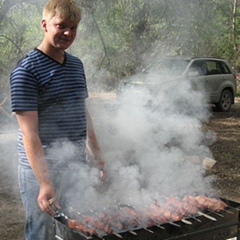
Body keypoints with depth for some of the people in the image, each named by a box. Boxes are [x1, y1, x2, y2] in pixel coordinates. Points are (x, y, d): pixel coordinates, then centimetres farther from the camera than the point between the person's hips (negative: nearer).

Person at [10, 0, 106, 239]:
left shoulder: (77, 65, 8)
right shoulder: (27, 70, -14)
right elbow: (29, 133, -19)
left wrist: (98, 157, 17)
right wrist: (45, 182, -24)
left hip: (77, 166, 7)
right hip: (42, 170, -6)